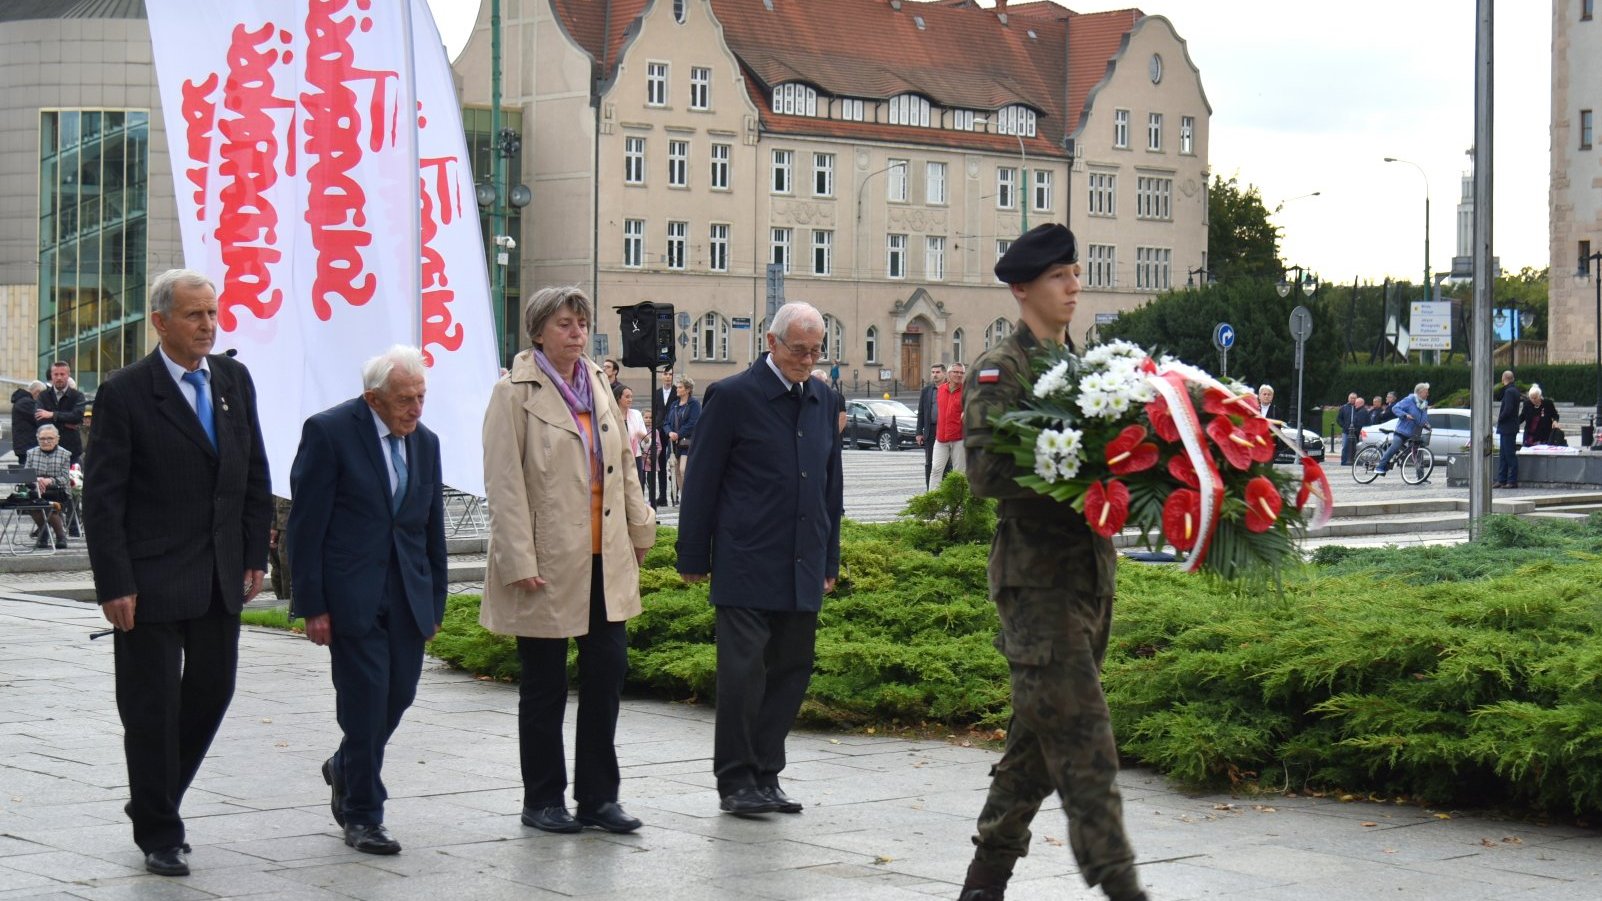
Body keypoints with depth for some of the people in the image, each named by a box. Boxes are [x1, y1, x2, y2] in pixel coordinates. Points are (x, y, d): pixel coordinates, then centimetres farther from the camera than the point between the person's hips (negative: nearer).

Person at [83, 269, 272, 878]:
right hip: (152, 579, -5)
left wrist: (255, 554, 7)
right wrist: (114, 585, -15)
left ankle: (155, 799, 31)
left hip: (220, 577, 6)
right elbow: (102, 499, -11)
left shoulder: (234, 380, 7)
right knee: (152, 708, 2)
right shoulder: (126, 393, -10)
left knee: (212, 692, 11)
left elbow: (254, 474, 13)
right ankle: (158, 834, 14)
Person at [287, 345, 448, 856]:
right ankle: (362, 815, 8)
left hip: (408, 596, 6)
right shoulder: (329, 432, -8)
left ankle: (346, 768, 35)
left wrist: (436, 602, 14)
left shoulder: (425, 442, 11)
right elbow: (306, 524, -8)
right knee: (365, 700, -5)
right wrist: (312, 606, -11)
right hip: (352, 595, -6)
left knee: (399, 695, 7)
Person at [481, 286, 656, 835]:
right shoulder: (515, 395, -8)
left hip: (604, 560, 6)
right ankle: (542, 801, 16)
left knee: (608, 671, 5)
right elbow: (503, 484, -12)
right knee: (545, 686, 4)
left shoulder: (598, 387, 12)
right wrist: (519, 562, -17)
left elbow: (623, 465, 18)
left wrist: (640, 529, 16)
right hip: (548, 564, -6)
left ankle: (598, 797, 15)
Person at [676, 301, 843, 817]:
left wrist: (830, 560, 17)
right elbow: (701, 480, -3)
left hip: (802, 568, 6)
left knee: (791, 671, 7)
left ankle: (765, 775, 15)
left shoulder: (821, 400, 13)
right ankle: (736, 781, 2)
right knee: (743, 671, -6)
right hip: (746, 564, -6)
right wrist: (693, 557, -3)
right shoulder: (733, 397, -4)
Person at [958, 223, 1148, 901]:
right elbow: (986, 472, -16)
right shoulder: (999, 369, -5)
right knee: (1081, 735, -11)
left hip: (1091, 567, 8)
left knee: (1042, 731, 12)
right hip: (1035, 571, -8)